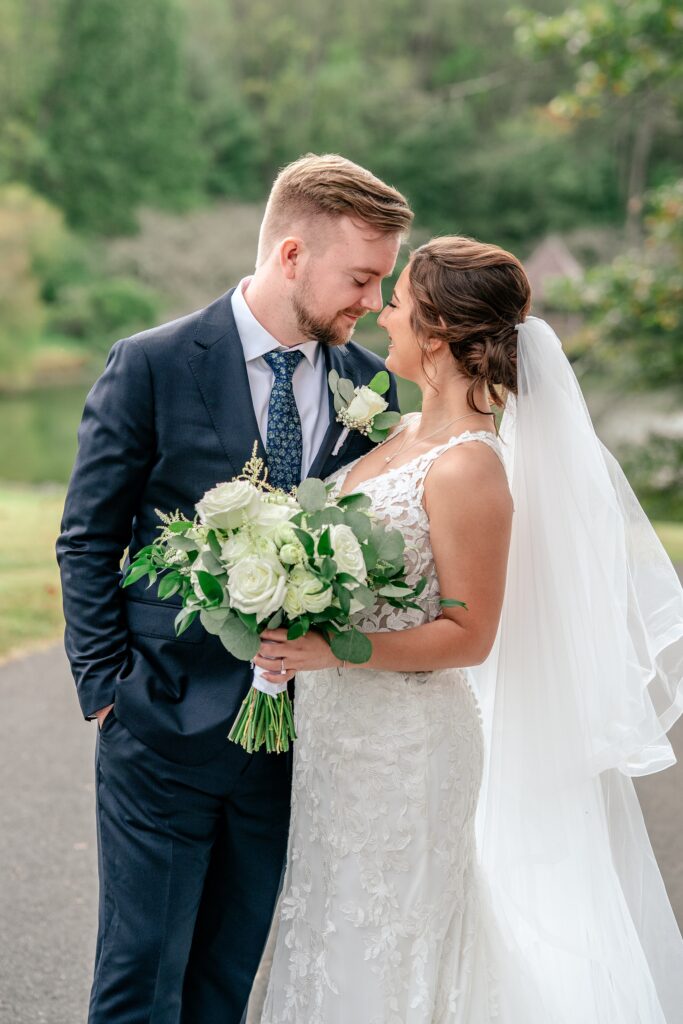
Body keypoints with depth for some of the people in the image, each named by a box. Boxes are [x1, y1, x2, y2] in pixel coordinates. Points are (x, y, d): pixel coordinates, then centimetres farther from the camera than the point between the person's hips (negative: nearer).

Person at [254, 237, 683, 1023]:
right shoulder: (404, 433, 6)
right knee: (330, 940, 20)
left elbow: (468, 634, -20)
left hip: (404, 747, -9)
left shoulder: (468, 469, -21)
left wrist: (331, 650, -25)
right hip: (342, 738, 9)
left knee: (376, 959, 6)